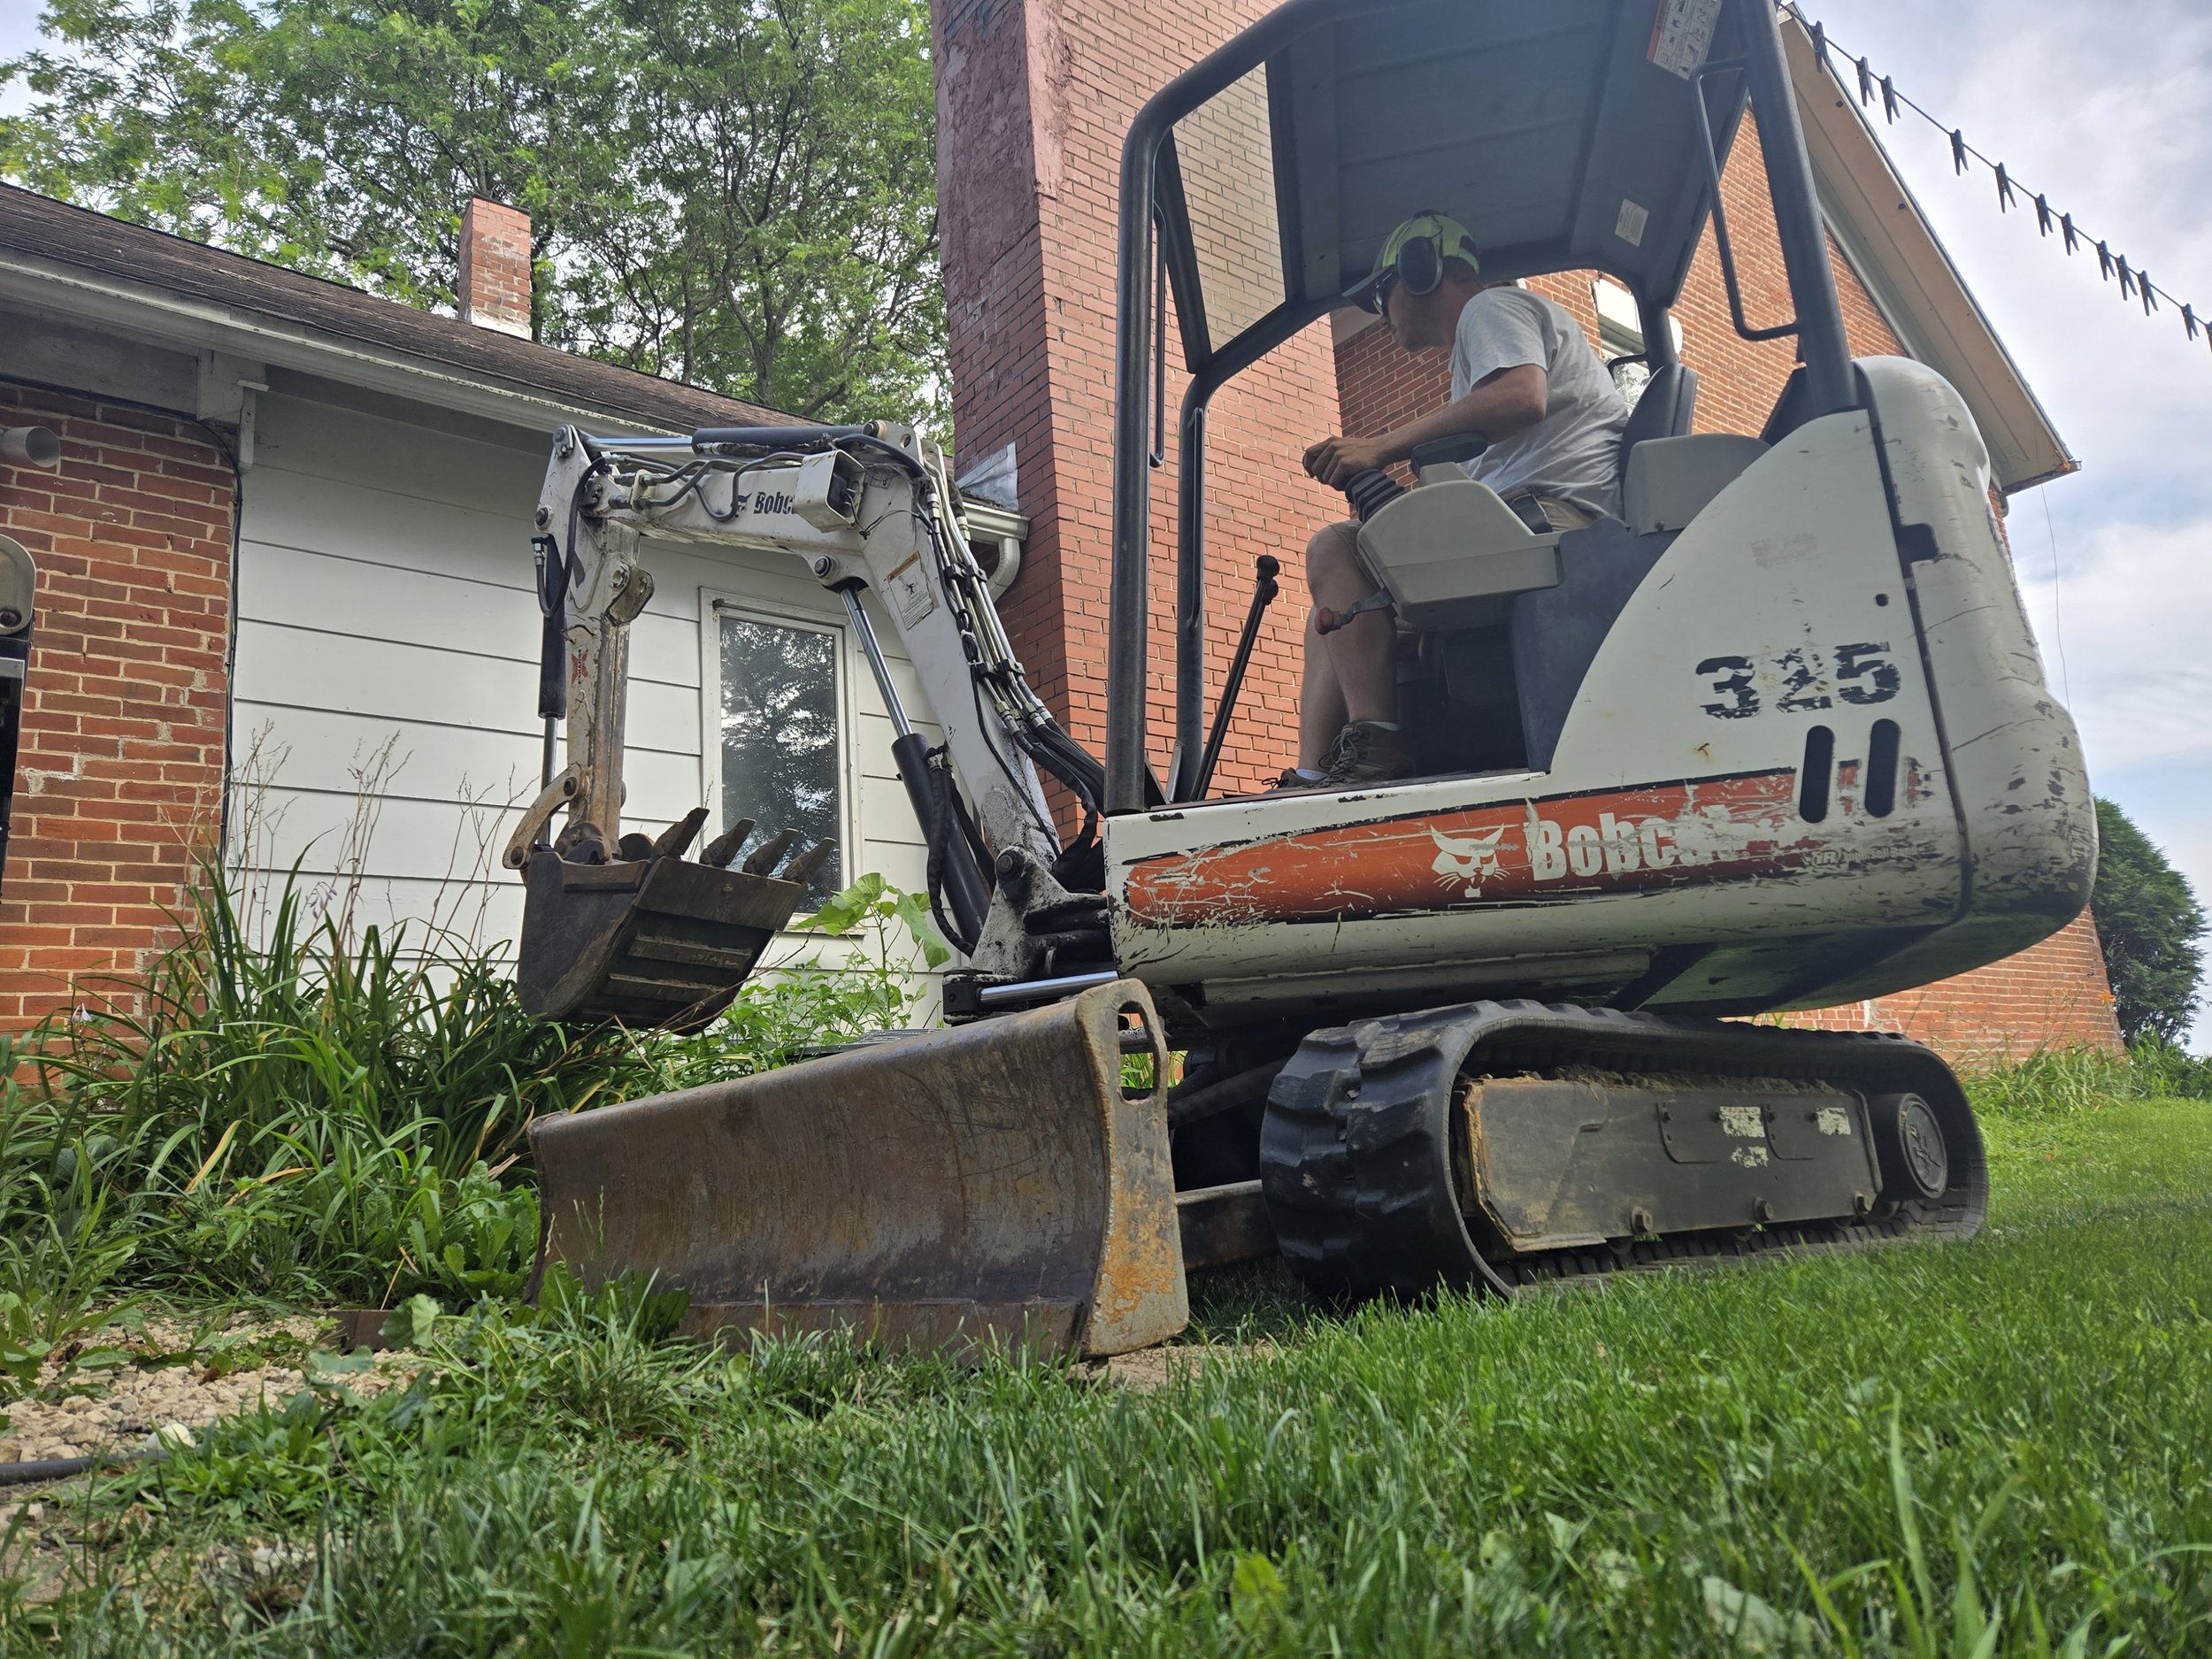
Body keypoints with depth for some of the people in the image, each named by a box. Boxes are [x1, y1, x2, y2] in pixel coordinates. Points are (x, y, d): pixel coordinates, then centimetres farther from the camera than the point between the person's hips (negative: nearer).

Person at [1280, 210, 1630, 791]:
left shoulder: (1491, 306, 4)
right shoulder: (1485, 326, 36)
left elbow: (1521, 397, -19)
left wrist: (1382, 447, -20)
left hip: (1553, 514, -11)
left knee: (1334, 550, -19)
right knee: (1339, 600, 10)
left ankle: (1374, 744, -26)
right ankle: (1312, 776, -5)